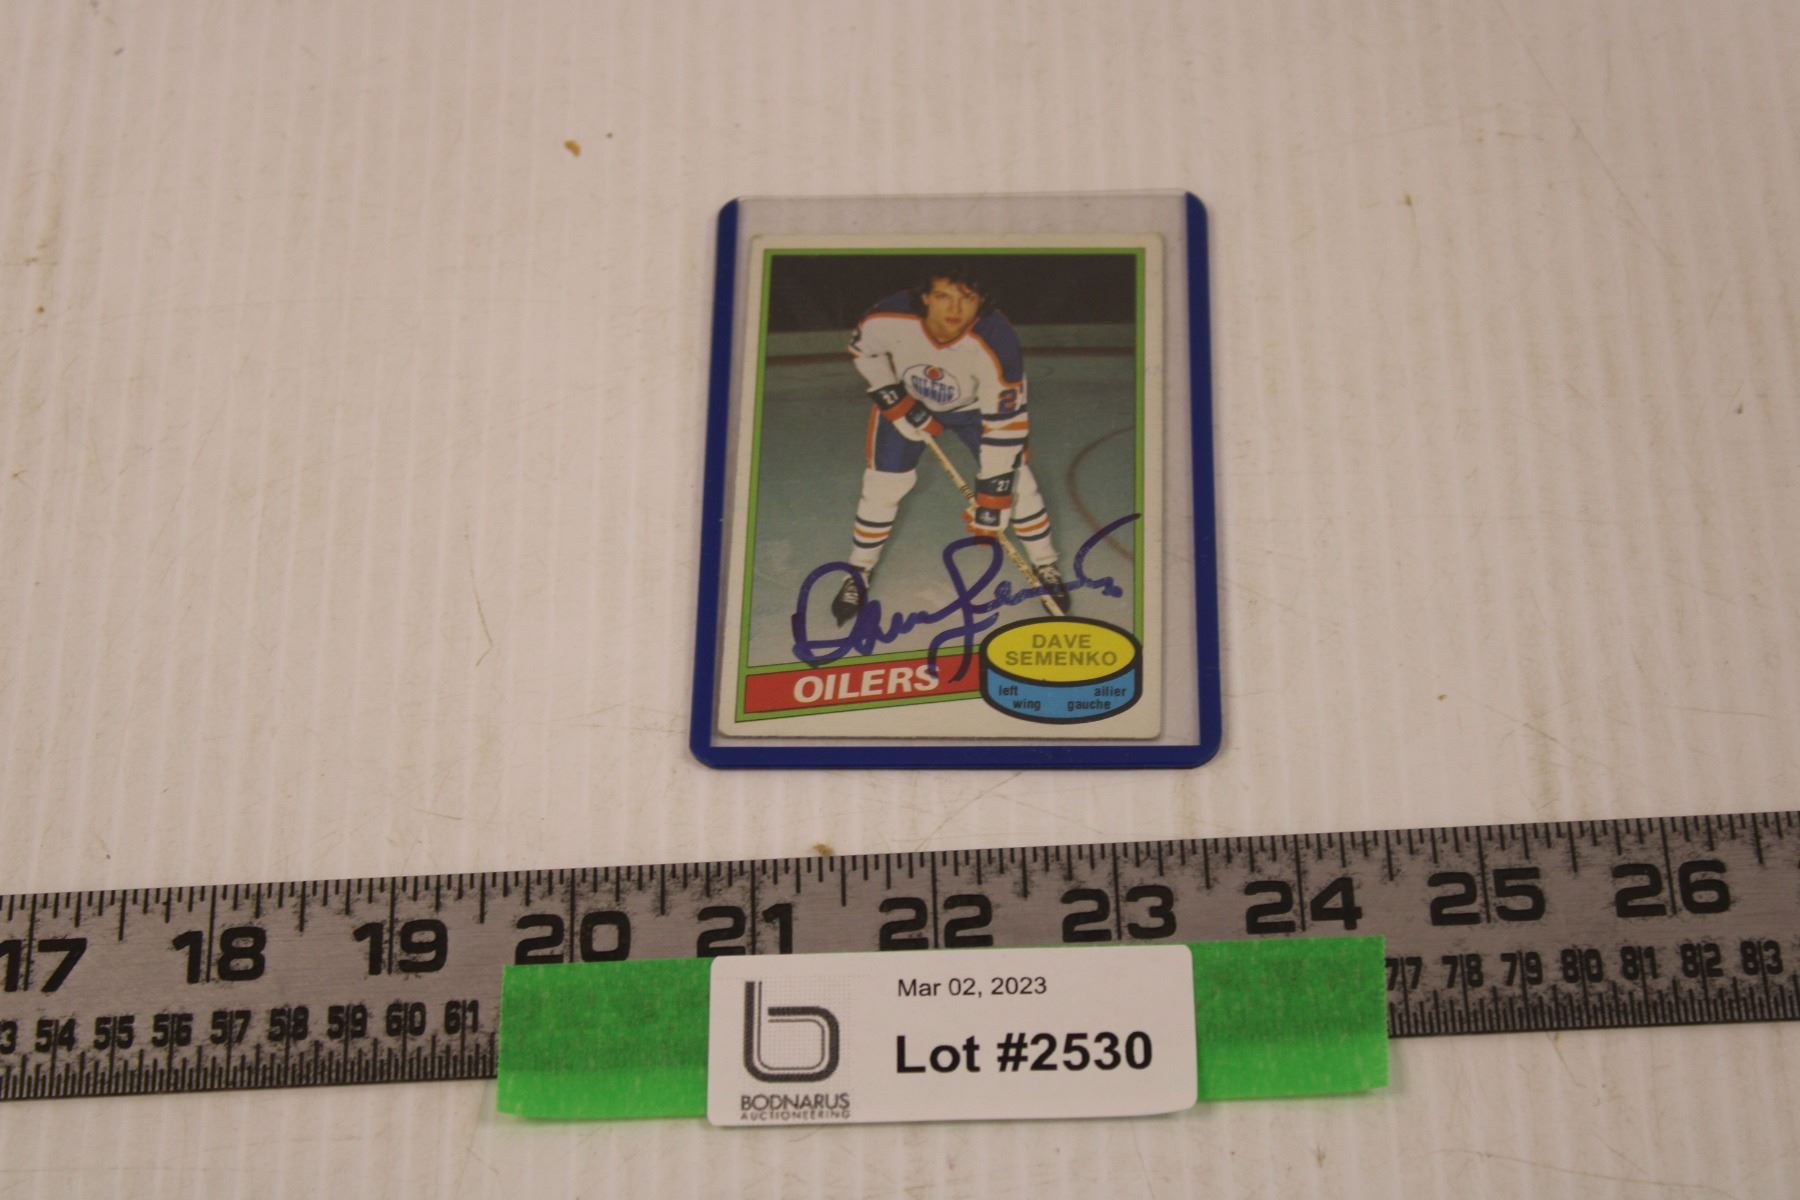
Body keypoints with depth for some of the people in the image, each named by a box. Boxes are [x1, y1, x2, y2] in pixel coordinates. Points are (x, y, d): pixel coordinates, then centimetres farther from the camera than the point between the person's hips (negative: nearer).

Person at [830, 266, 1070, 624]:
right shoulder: (889, 319, -35)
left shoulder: (996, 343, -39)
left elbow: (1005, 424, -33)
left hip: (976, 405, -1)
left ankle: (1046, 567, 15)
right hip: (904, 398, 1)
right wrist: (894, 400, -18)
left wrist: (992, 498, -31)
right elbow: (862, 349, -10)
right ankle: (859, 573, 18)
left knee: (1012, 479, -7)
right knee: (882, 483, -4)